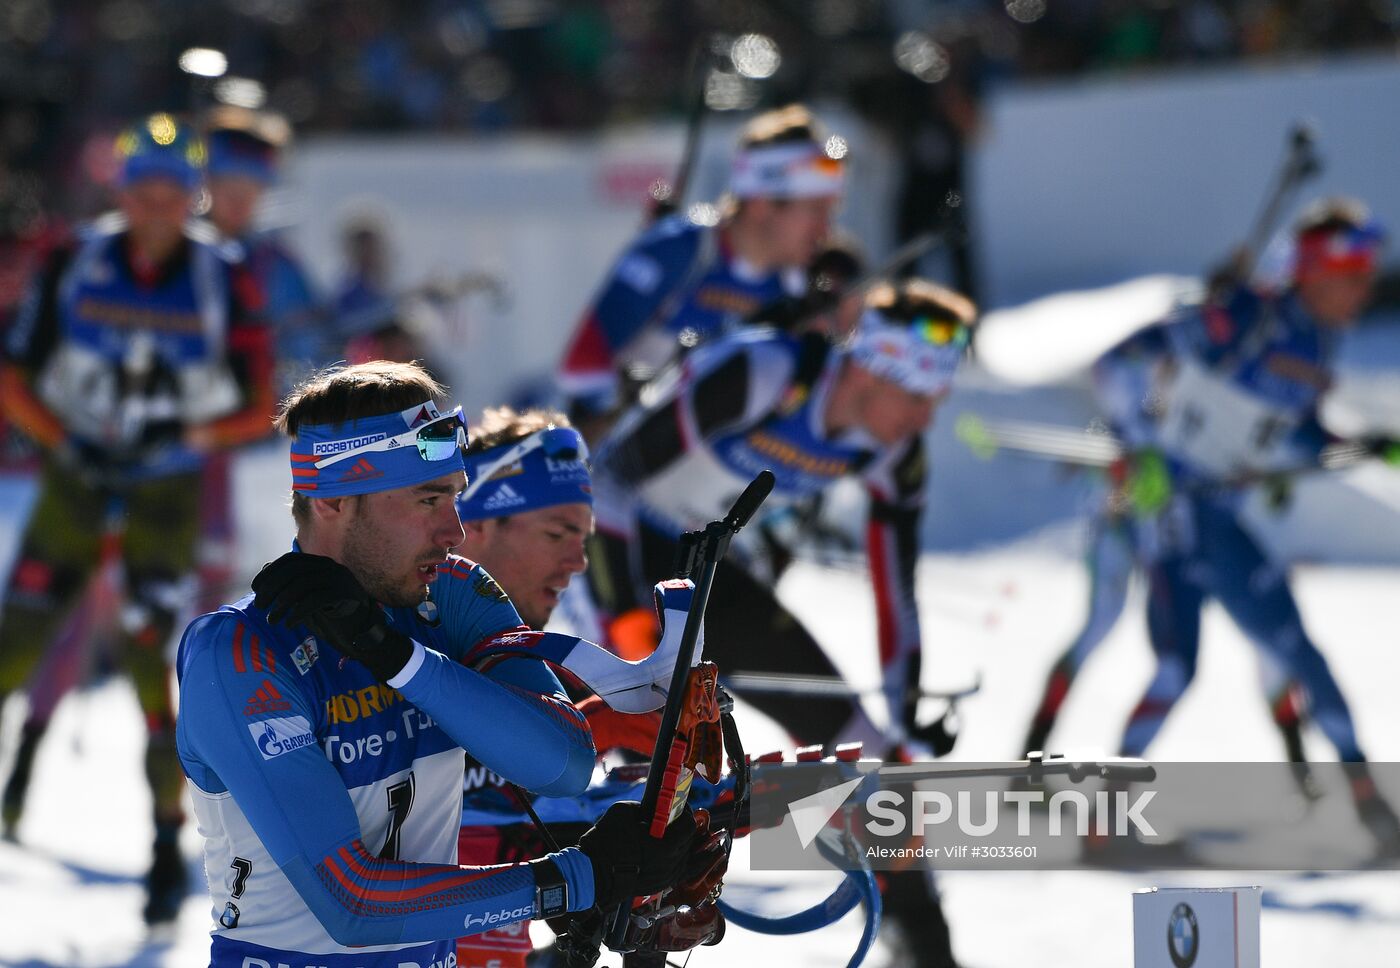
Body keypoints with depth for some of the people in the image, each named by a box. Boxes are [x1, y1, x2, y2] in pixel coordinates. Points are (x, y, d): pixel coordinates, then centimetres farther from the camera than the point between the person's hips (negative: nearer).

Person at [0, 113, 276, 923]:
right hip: (77, 473, 2)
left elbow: (258, 408, -4)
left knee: (152, 650, -12)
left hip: (169, 486, -2)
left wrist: (190, 439, -15)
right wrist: (65, 444, -10)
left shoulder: (226, 285, -9)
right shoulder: (74, 267, -6)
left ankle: (169, 840, -2)